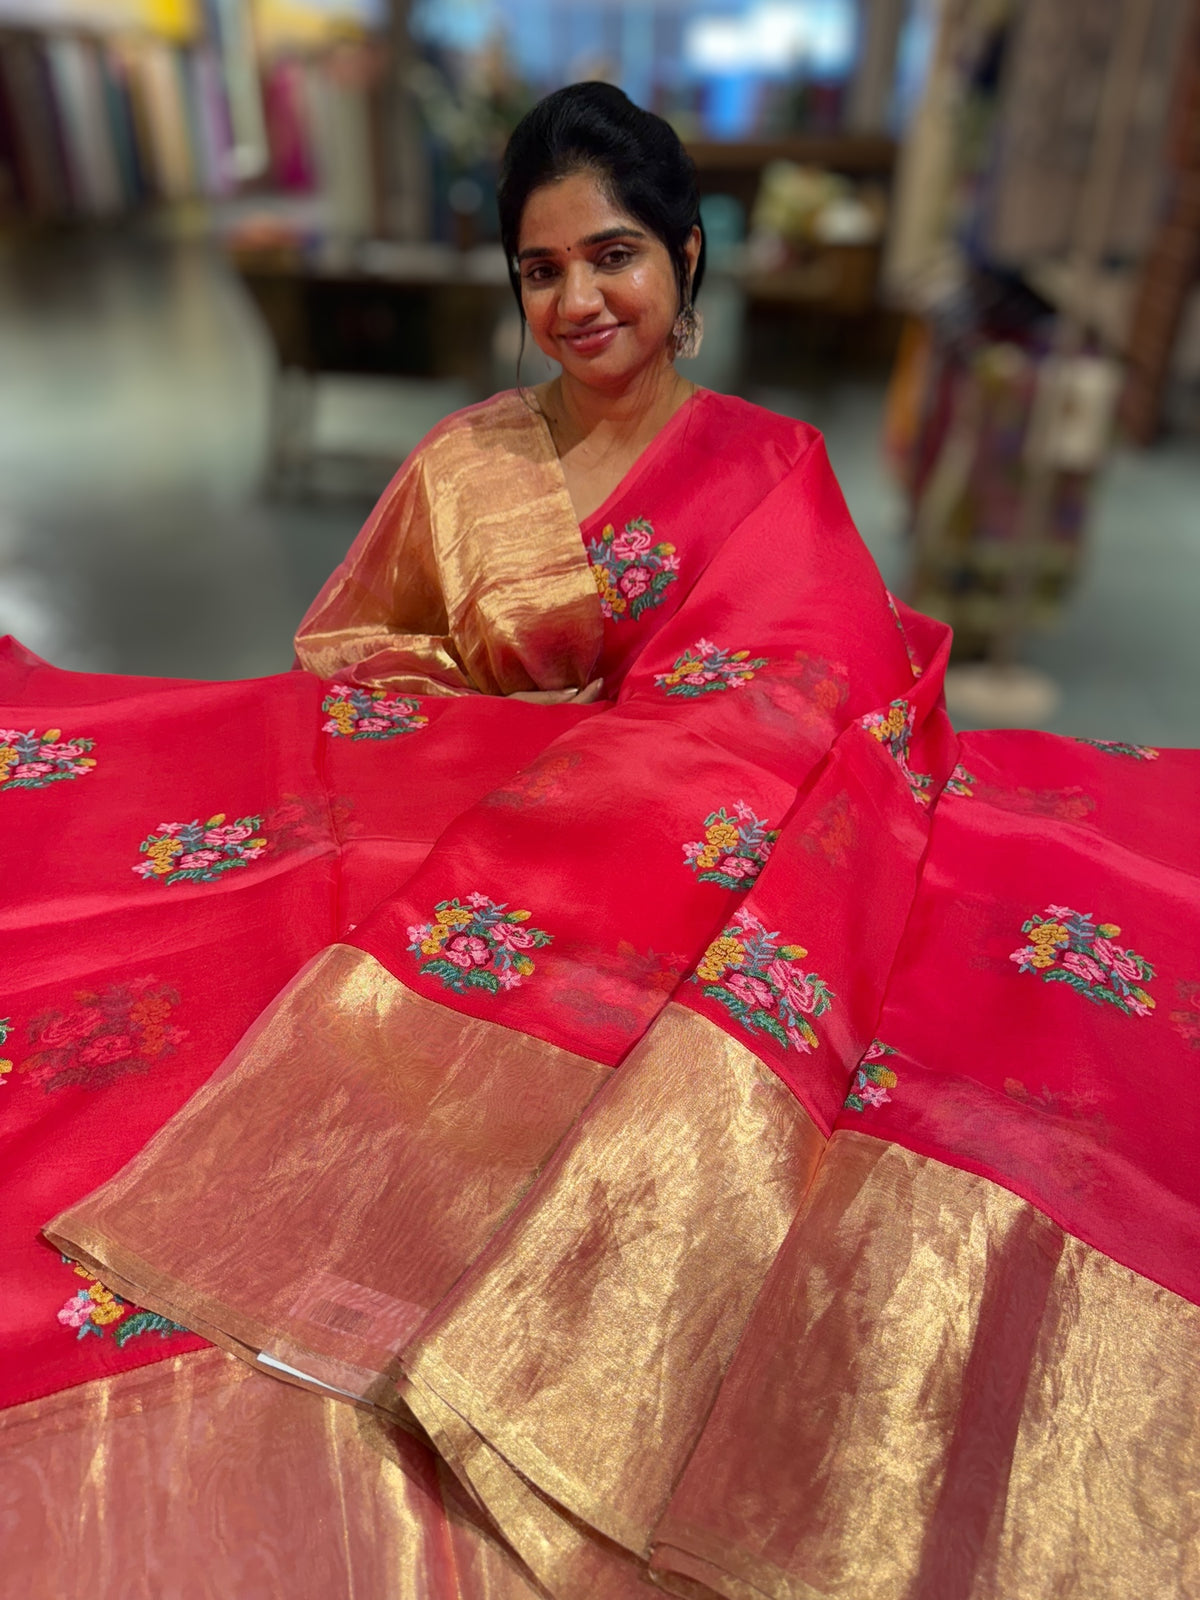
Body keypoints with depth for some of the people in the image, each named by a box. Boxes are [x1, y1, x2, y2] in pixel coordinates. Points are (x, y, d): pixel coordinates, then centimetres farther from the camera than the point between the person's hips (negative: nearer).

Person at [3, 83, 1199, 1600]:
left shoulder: (775, 473, 3)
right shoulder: (461, 463, 7)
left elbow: (834, 708, -4)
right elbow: (346, 649, 13)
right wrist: (521, 716, -4)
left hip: (700, 871, -1)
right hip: (461, 851, 2)